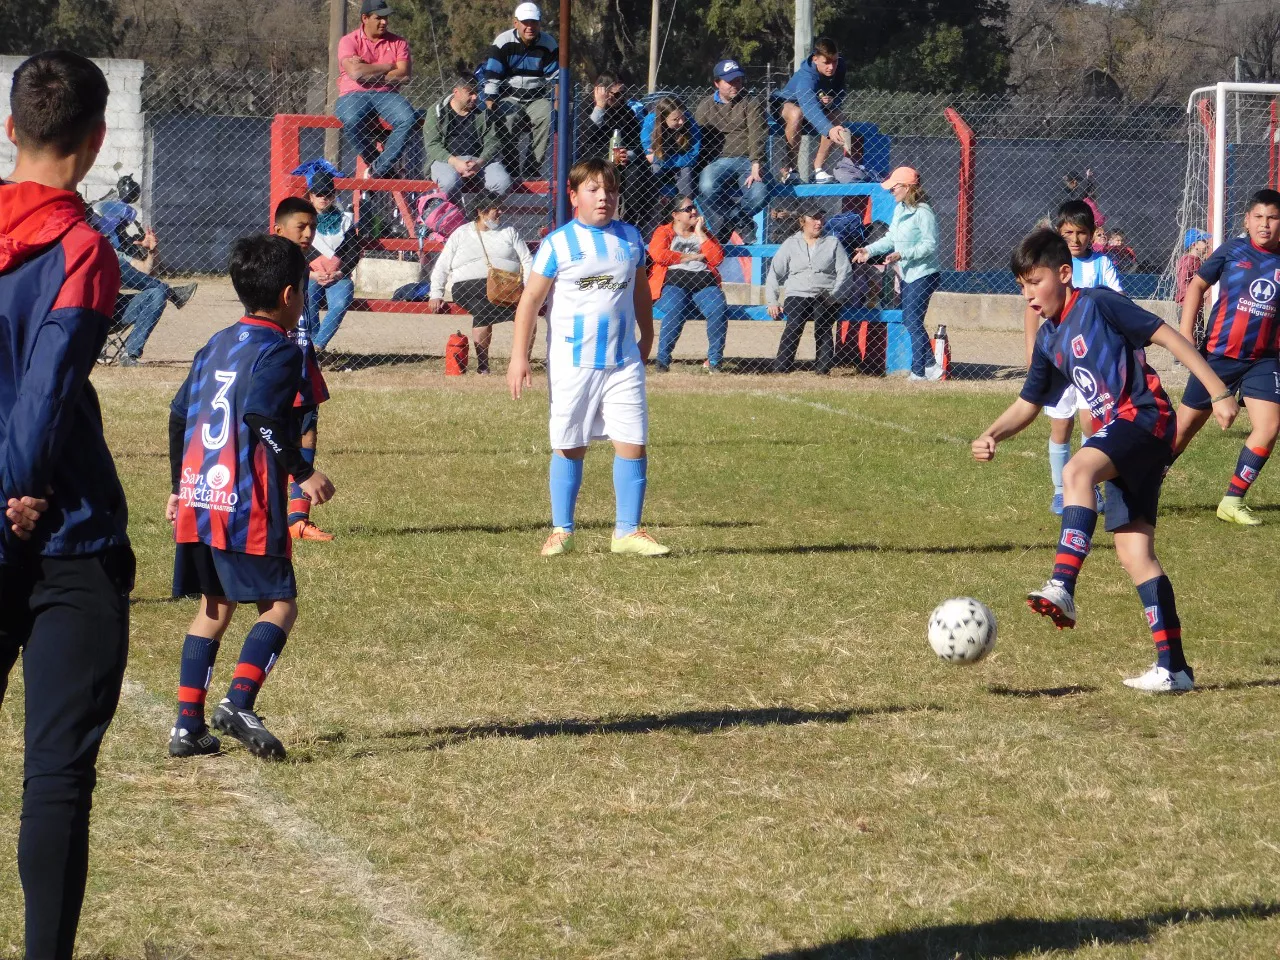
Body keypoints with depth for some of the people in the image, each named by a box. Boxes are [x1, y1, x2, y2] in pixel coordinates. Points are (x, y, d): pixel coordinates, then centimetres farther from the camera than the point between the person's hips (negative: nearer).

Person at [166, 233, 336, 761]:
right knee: (279, 606, -1)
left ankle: (188, 724, 11)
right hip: (248, 503, -8)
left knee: (213, 608, 16)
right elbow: (262, 415, -21)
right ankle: (238, 703, -20)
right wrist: (303, 472, -17)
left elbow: (179, 413, 18)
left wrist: (179, 486, 27)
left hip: (197, 499, 8)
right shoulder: (279, 350, -6)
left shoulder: (215, 346, 17)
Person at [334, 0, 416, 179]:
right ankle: (375, 162, -17)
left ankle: (379, 168, -24)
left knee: (409, 119, -30)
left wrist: (369, 73, -8)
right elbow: (356, 72, -15)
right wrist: (389, 67, -4)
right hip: (353, 96, -3)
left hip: (387, 96, 3)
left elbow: (405, 75, -3)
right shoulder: (348, 42, 3)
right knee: (352, 120, -39)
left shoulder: (398, 43, 11)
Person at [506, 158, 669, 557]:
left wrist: (646, 337, 25)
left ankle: (628, 531, 5)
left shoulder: (630, 239, 7)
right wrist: (519, 356, -10)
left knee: (632, 444, -4)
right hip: (572, 363, -3)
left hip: (623, 363, 3)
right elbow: (531, 299, -5)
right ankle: (561, 531, 16)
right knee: (569, 447, 5)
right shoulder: (558, 243, -5)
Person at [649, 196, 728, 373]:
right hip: (673, 280, -3)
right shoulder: (664, 232, 14)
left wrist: (700, 233, 5)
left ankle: (714, 360, -18)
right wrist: (692, 256, -2)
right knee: (675, 312, -35)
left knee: (719, 310, -27)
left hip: (704, 281, 3)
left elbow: (717, 258, 10)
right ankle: (662, 361, -30)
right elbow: (657, 254, -8)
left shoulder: (703, 232, 25)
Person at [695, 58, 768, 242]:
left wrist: (756, 169, -20)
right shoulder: (706, 106, 14)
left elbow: (756, 137, -5)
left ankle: (724, 222, -7)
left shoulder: (751, 104, 8)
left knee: (759, 194, -31)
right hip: (718, 160, 0)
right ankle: (743, 227, -19)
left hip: (748, 162, 0)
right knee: (708, 187, -35)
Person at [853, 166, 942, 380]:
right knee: (908, 321, 11)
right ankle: (930, 366, 18)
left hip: (924, 275, -10)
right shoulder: (899, 209, 9)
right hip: (907, 274, 10)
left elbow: (930, 244, -20)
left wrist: (902, 255, -26)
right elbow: (891, 238, 17)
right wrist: (870, 250, 5)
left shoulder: (923, 212, -18)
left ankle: (918, 371, 0)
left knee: (913, 322, -7)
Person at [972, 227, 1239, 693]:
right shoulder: (1049, 339, 15)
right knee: (1134, 552, 4)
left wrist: (1218, 392, -16)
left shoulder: (1099, 304, -8)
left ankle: (1062, 588, -48)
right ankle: (1173, 667, 6)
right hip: (1118, 437, 9)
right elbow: (1028, 404, 21)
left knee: (1078, 469, -35)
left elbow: (1167, 336, -11)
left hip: (1146, 416, -9)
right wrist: (992, 435, 1)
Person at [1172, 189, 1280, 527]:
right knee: (1184, 426, 6)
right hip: (1218, 355, -2)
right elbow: (1197, 285, 5)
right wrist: (1185, 333, -1)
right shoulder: (1232, 251, -4)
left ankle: (1233, 500, -3)